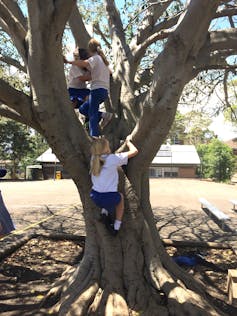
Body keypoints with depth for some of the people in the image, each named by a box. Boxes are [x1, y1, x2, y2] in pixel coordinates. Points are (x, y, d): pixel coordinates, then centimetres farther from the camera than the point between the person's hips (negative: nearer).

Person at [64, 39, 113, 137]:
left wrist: (69, 61, -14)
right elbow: (109, 72, 41)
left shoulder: (95, 58, -3)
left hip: (97, 89, -8)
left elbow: (83, 63, -23)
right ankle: (104, 115, -1)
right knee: (83, 109, 13)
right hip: (104, 91, 8)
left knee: (92, 115, -11)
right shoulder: (103, 59, 23)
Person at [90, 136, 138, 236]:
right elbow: (134, 151, 0)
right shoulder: (113, 158, -8)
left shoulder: (94, 158, 6)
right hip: (109, 198, -5)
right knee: (120, 196, 30)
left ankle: (104, 212, 19)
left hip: (95, 197, 5)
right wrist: (128, 141, 16)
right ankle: (116, 228, 31)